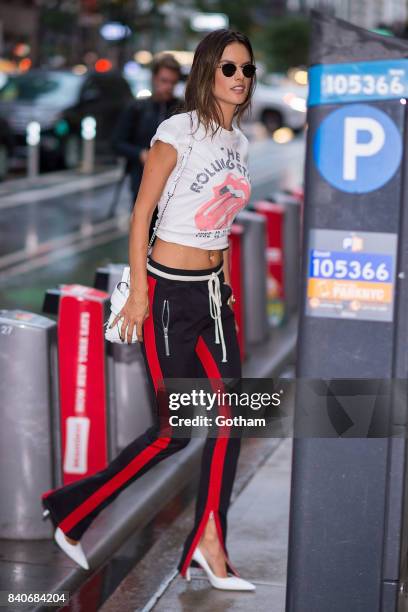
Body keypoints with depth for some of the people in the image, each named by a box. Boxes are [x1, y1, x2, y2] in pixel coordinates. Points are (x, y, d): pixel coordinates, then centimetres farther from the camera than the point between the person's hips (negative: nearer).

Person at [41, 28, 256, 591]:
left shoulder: (239, 142, 11)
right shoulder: (178, 131, -11)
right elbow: (141, 213, -11)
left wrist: (226, 284, 17)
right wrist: (138, 291, -14)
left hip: (213, 291, 7)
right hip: (169, 290, -7)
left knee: (229, 416, 2)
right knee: (176, 428, -4)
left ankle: (210, 545, 12)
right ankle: (70, 512, 12)